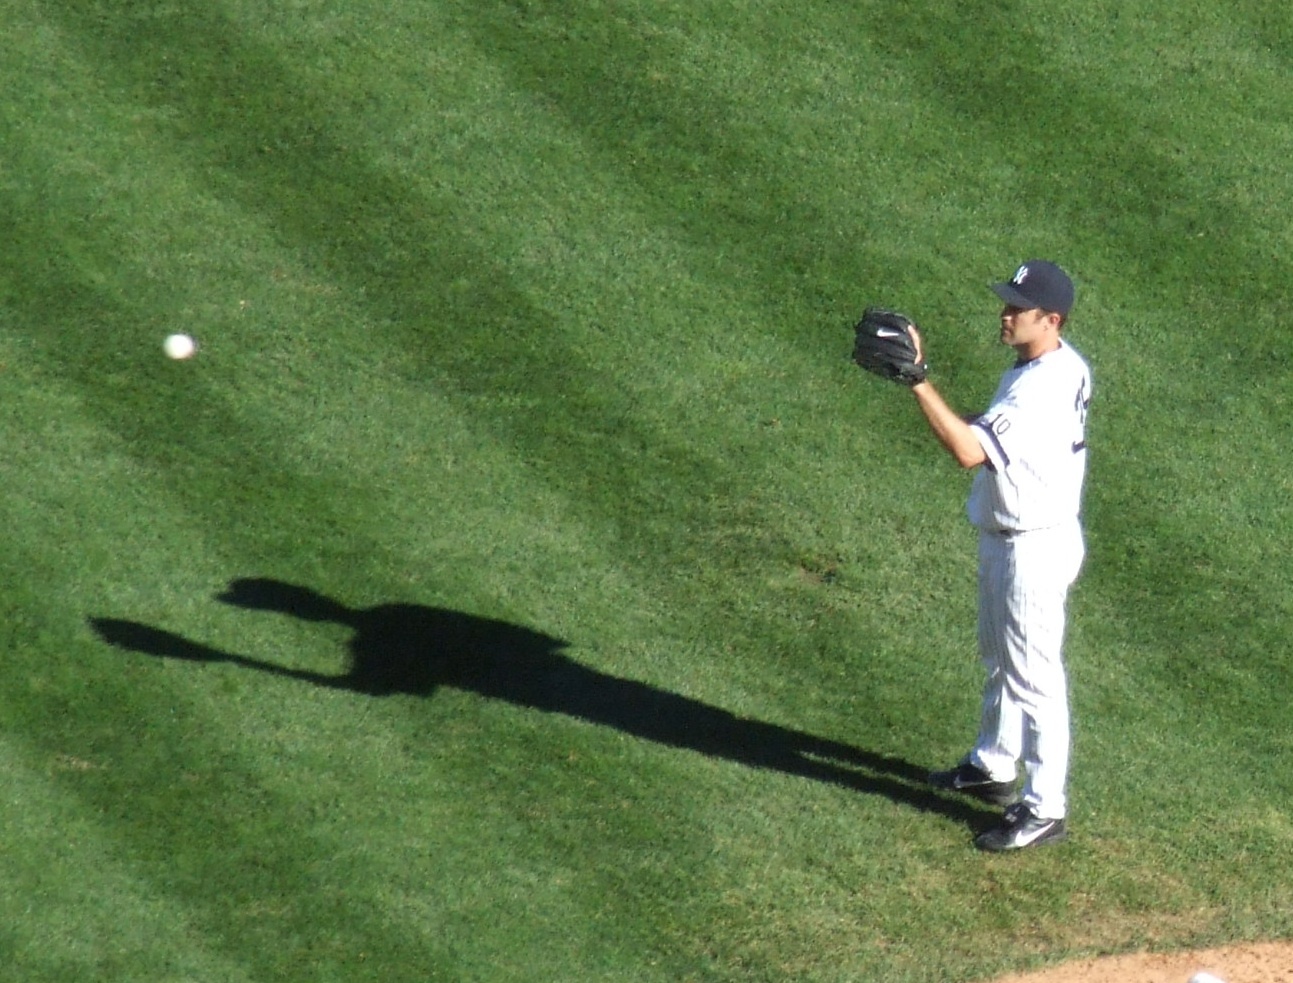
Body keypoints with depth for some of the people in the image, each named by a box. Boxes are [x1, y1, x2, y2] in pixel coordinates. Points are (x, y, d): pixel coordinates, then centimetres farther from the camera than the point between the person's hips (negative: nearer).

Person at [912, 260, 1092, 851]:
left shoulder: (1044, 387, -29)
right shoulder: (1059, 365, 3)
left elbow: (969, 449, -36)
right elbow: (988, 438, 16)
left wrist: (918, 380, -36)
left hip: (1034, 548, -11)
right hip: (1005, 536, 11)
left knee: (1032, 676, -1)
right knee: (1001, 660, 25)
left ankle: (1044, 809, 7)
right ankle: (993, 767, 43)